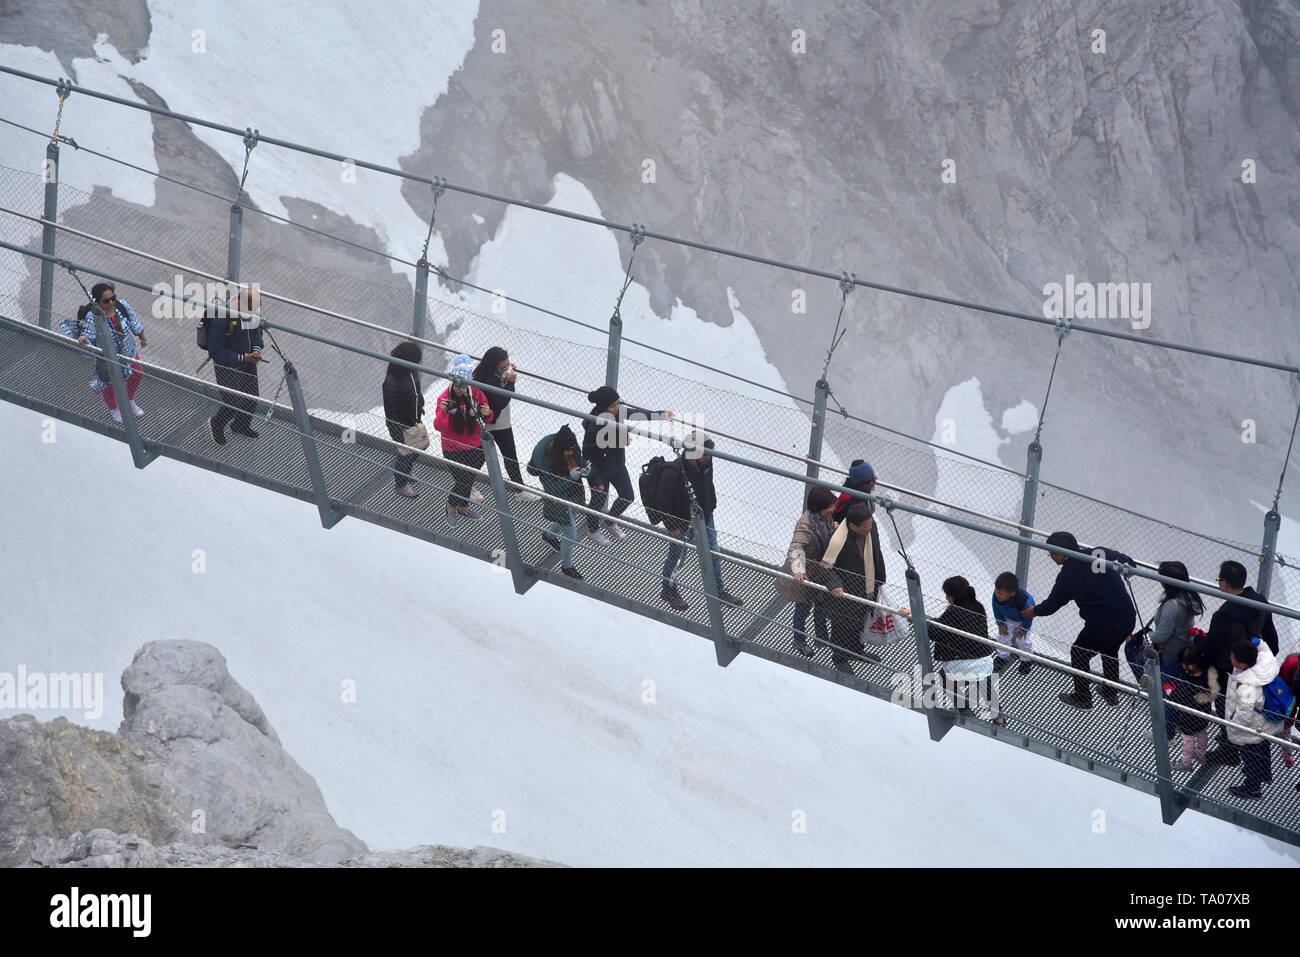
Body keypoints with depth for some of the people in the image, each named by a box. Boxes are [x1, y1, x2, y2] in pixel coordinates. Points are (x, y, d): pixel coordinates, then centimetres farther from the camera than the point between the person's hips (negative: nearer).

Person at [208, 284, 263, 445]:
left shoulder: (252, 311, -10)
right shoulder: (222, 317, -32)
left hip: (248, 362, 7)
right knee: (233, 403, -4)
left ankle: (241, 425, 47)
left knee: (252, 398, 17)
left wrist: (256, 350, -10)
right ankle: (217, 424, 31)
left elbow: (257, 333, 12)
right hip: (227, 365, -7)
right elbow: (215, 352, -27)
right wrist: (244, 358, -25)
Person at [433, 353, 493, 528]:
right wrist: (443, 412, -45)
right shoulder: (445, 398, -19)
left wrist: (487, 414, -23)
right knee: (462, 481, 0)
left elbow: (486, 418, 1)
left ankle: (462, 507, 45)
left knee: (469, 480, 20)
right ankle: (451, 509, 28)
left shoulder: (476, 393, -10)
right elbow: (439, 426, -26)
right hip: (453, 450, -4)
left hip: (475, 447, 4)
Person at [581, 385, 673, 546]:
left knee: (628, 496, 20)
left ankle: (609, 522, 49)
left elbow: (635, 412, 5)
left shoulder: (618, 411, -17)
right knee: (599, 499, 16)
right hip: (599, 470, -7)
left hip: (618, 464, 7)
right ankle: (592, 528, 48)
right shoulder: (592, 426, -34)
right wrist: (595, 481, -19)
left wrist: (661, 414, 13)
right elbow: (587, 456, -24)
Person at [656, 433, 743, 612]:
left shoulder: (705, 462, -13)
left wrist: (711, 506, 17)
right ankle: (669, 590, 40)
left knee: (713, 554, 17)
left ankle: (719, 590, 37)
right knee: (677, 555, 15)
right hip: (682, 522, -6)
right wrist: (673, 527, -17)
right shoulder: (674, 471, -34)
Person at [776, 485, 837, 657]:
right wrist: (798, 570, -66)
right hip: (805, 576, -8)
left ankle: (822, 637, 49)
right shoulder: (806, 525, -38)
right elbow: (796, 548, -51)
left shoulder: (825, 516, -13)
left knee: (822, 605, 26)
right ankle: (799, 641, 39)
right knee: (803, 608, 15)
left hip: (822, 572, 8)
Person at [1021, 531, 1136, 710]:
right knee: (1110, 650, 33)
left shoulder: (1068, 575, -12)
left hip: (1101, 626, -6)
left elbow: (1052, 604, 1)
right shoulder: (1102, 552, -1)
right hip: (1128, 619, 6)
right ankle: (1111, 695, 47)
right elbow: (1129, 563, 14)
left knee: (1079, 654, 21)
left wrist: (1032, 612, 21)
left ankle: (1083, 698, 34)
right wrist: (1115, 554, 36)